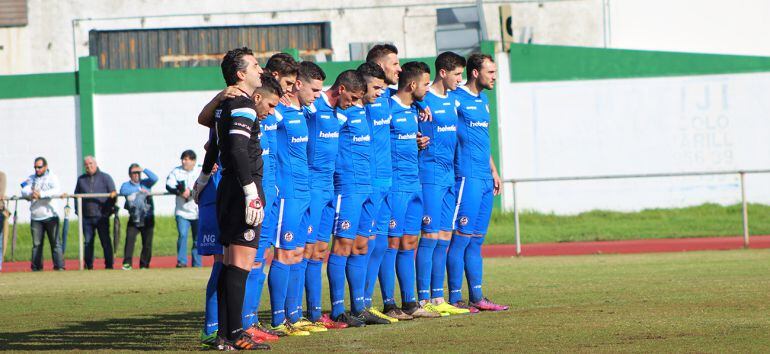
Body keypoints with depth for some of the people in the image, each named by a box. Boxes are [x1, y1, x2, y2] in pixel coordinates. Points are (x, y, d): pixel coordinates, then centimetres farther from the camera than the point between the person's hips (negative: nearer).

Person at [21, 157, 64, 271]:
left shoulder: (52, 178, 1)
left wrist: (41, 194, -25)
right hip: (36, 217, 4)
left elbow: (57, 191, -16)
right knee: (36, 244, 5)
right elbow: (24, 191, 1)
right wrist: (31, 193, -22)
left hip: (50, 216, -4)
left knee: (55, 243, -5)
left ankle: (59, 266, -5)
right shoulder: (31, 179, 15)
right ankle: (36, 268, 9)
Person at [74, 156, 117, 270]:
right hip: (86, 217, 3)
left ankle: (109, 266, 1)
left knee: (106, 242, -2)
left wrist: (110, 209, -10)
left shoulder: (105, 177, 5)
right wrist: (78, 210, 8)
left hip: (102, 216, -3)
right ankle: (88, 266, 10)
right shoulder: (81, 179, 15)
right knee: (88, 242, 4)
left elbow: (113, 194, 2)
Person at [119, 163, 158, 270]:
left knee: (147, 243, 1)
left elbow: (155, 178, -13)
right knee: (129, 240, -15)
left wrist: (144, 170, -13)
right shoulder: (126, 185, 3)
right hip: (133, 220, -1)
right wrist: (139, 189, -21)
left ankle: (144, 265, 10)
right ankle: (127, 263, -16)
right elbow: (123, 191, -19)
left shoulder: (146, 183, 5)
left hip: (147, 219, 1)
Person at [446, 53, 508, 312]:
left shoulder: (483, 101, 19)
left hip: (484, 179, 9)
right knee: (461, 237, -8)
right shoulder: (456, 98, -7)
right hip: (466, 177, -9)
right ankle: (455, 298, -6)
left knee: (476, 241, 10)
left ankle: (476, 297, 13)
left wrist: (493, 171, 24)